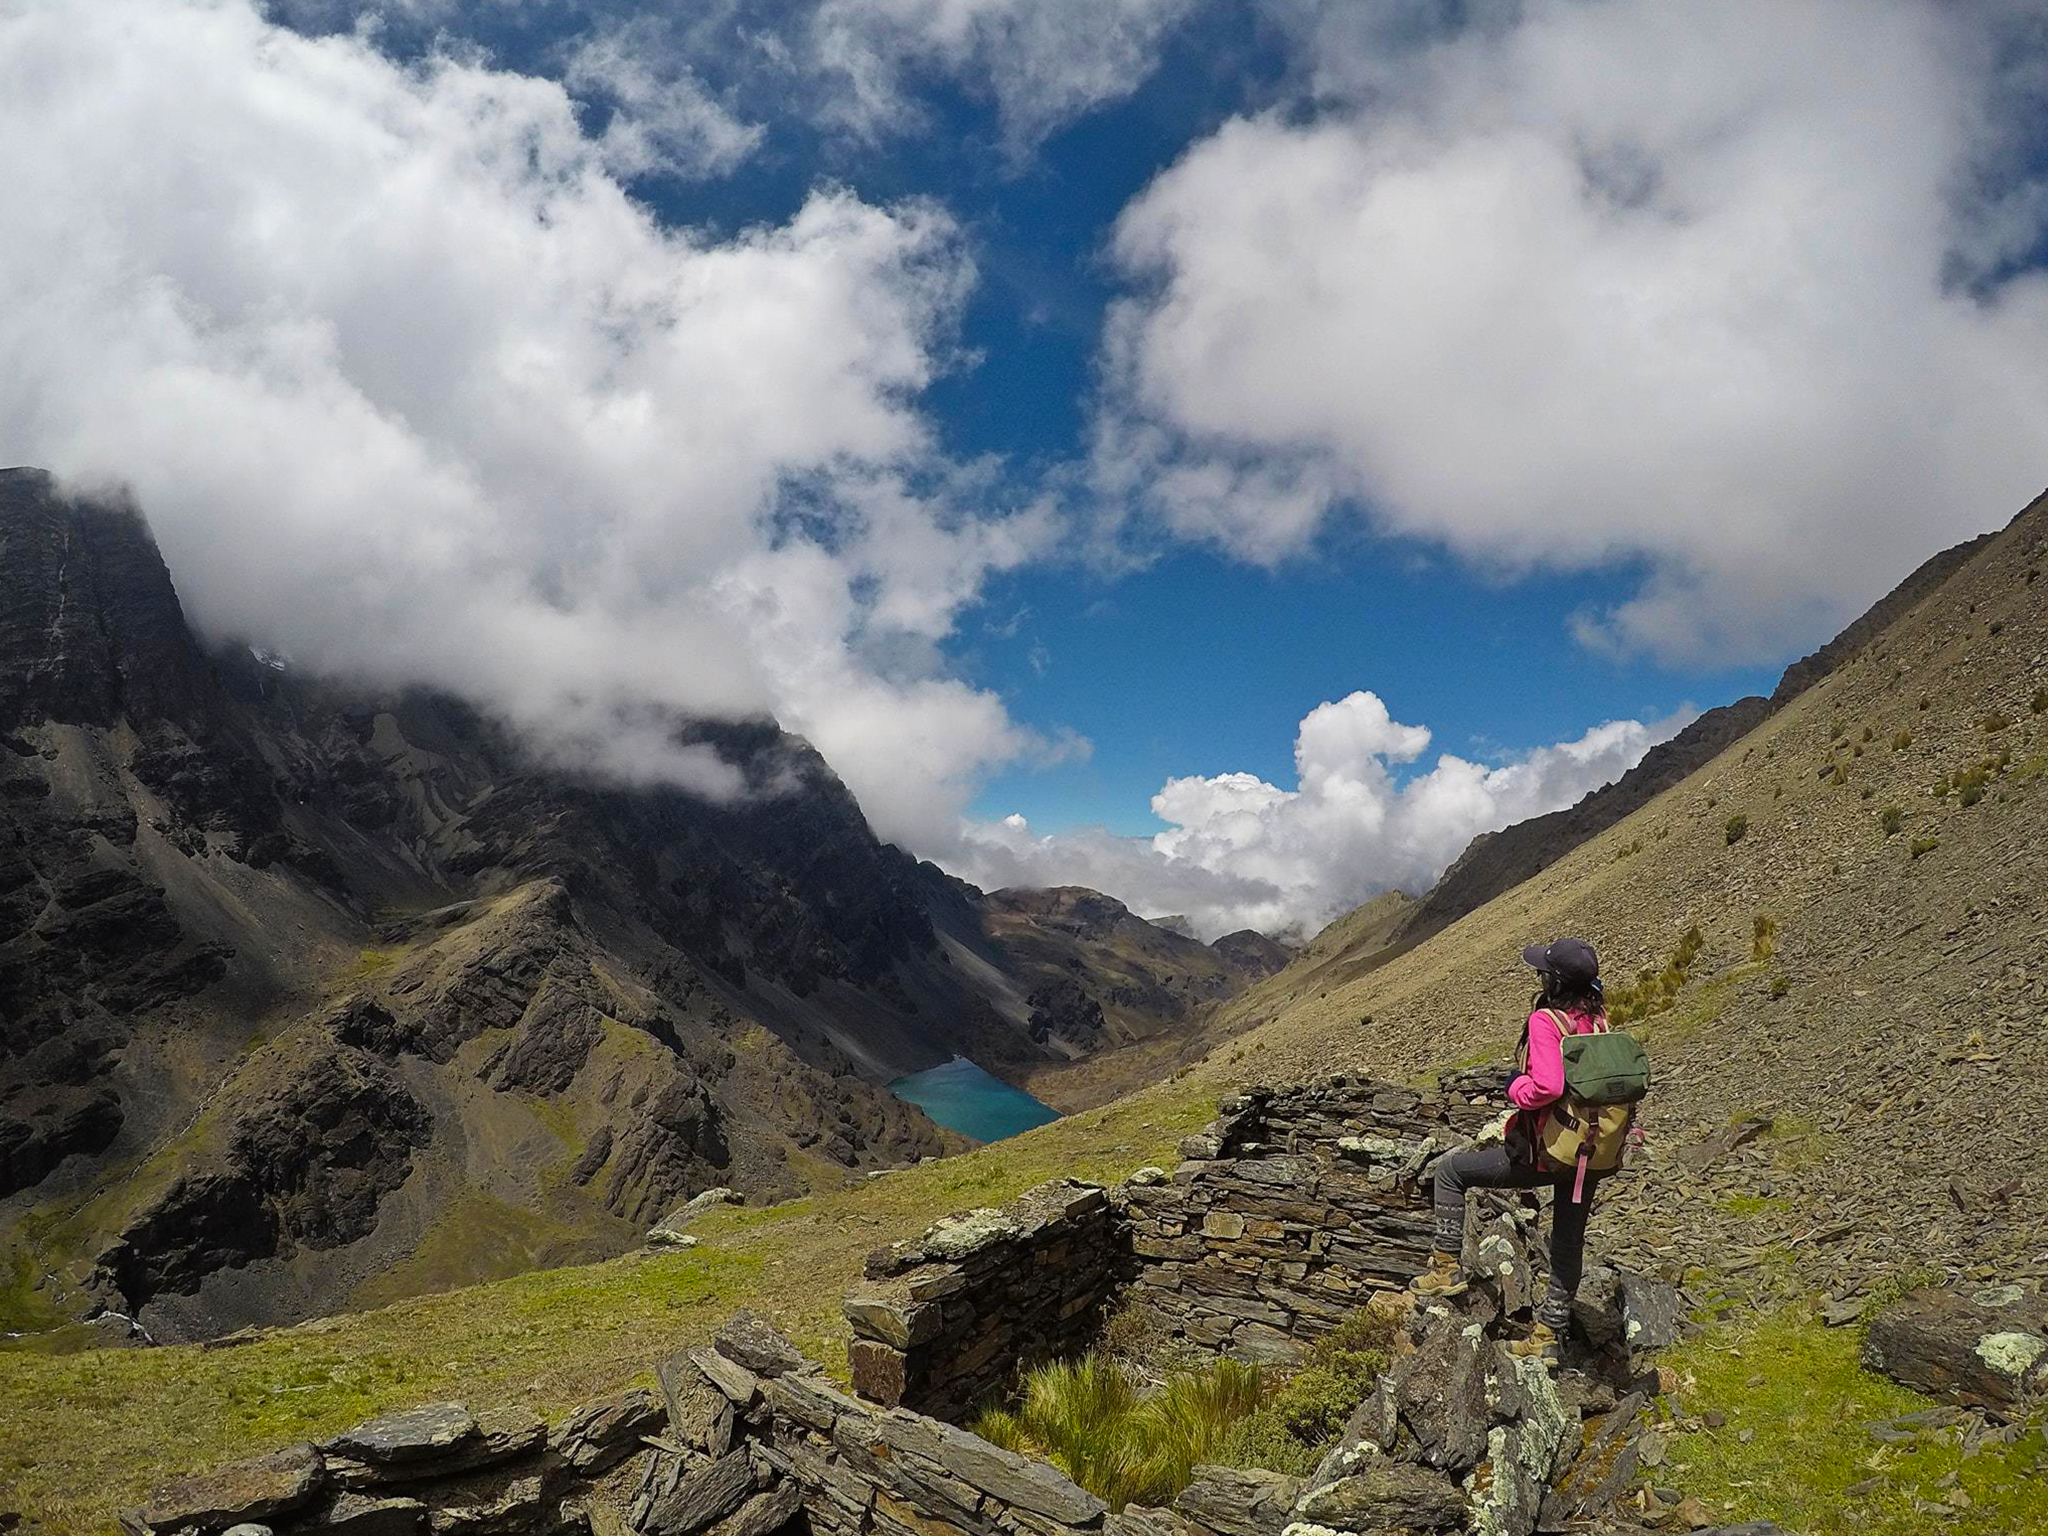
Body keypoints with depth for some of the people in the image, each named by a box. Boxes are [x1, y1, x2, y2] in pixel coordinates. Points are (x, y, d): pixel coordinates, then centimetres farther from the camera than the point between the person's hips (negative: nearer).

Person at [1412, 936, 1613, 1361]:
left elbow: (1547, 1086, -33)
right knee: (1569, 1242, 19)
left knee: (1451, 1170, 10)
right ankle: (1548, 1334, 33)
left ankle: (1448, 1267, 14)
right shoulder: (1599, 1019, 1)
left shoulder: (1546, 1020, -21)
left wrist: (1517, 1089, -14)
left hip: (1546, 1152, -7)